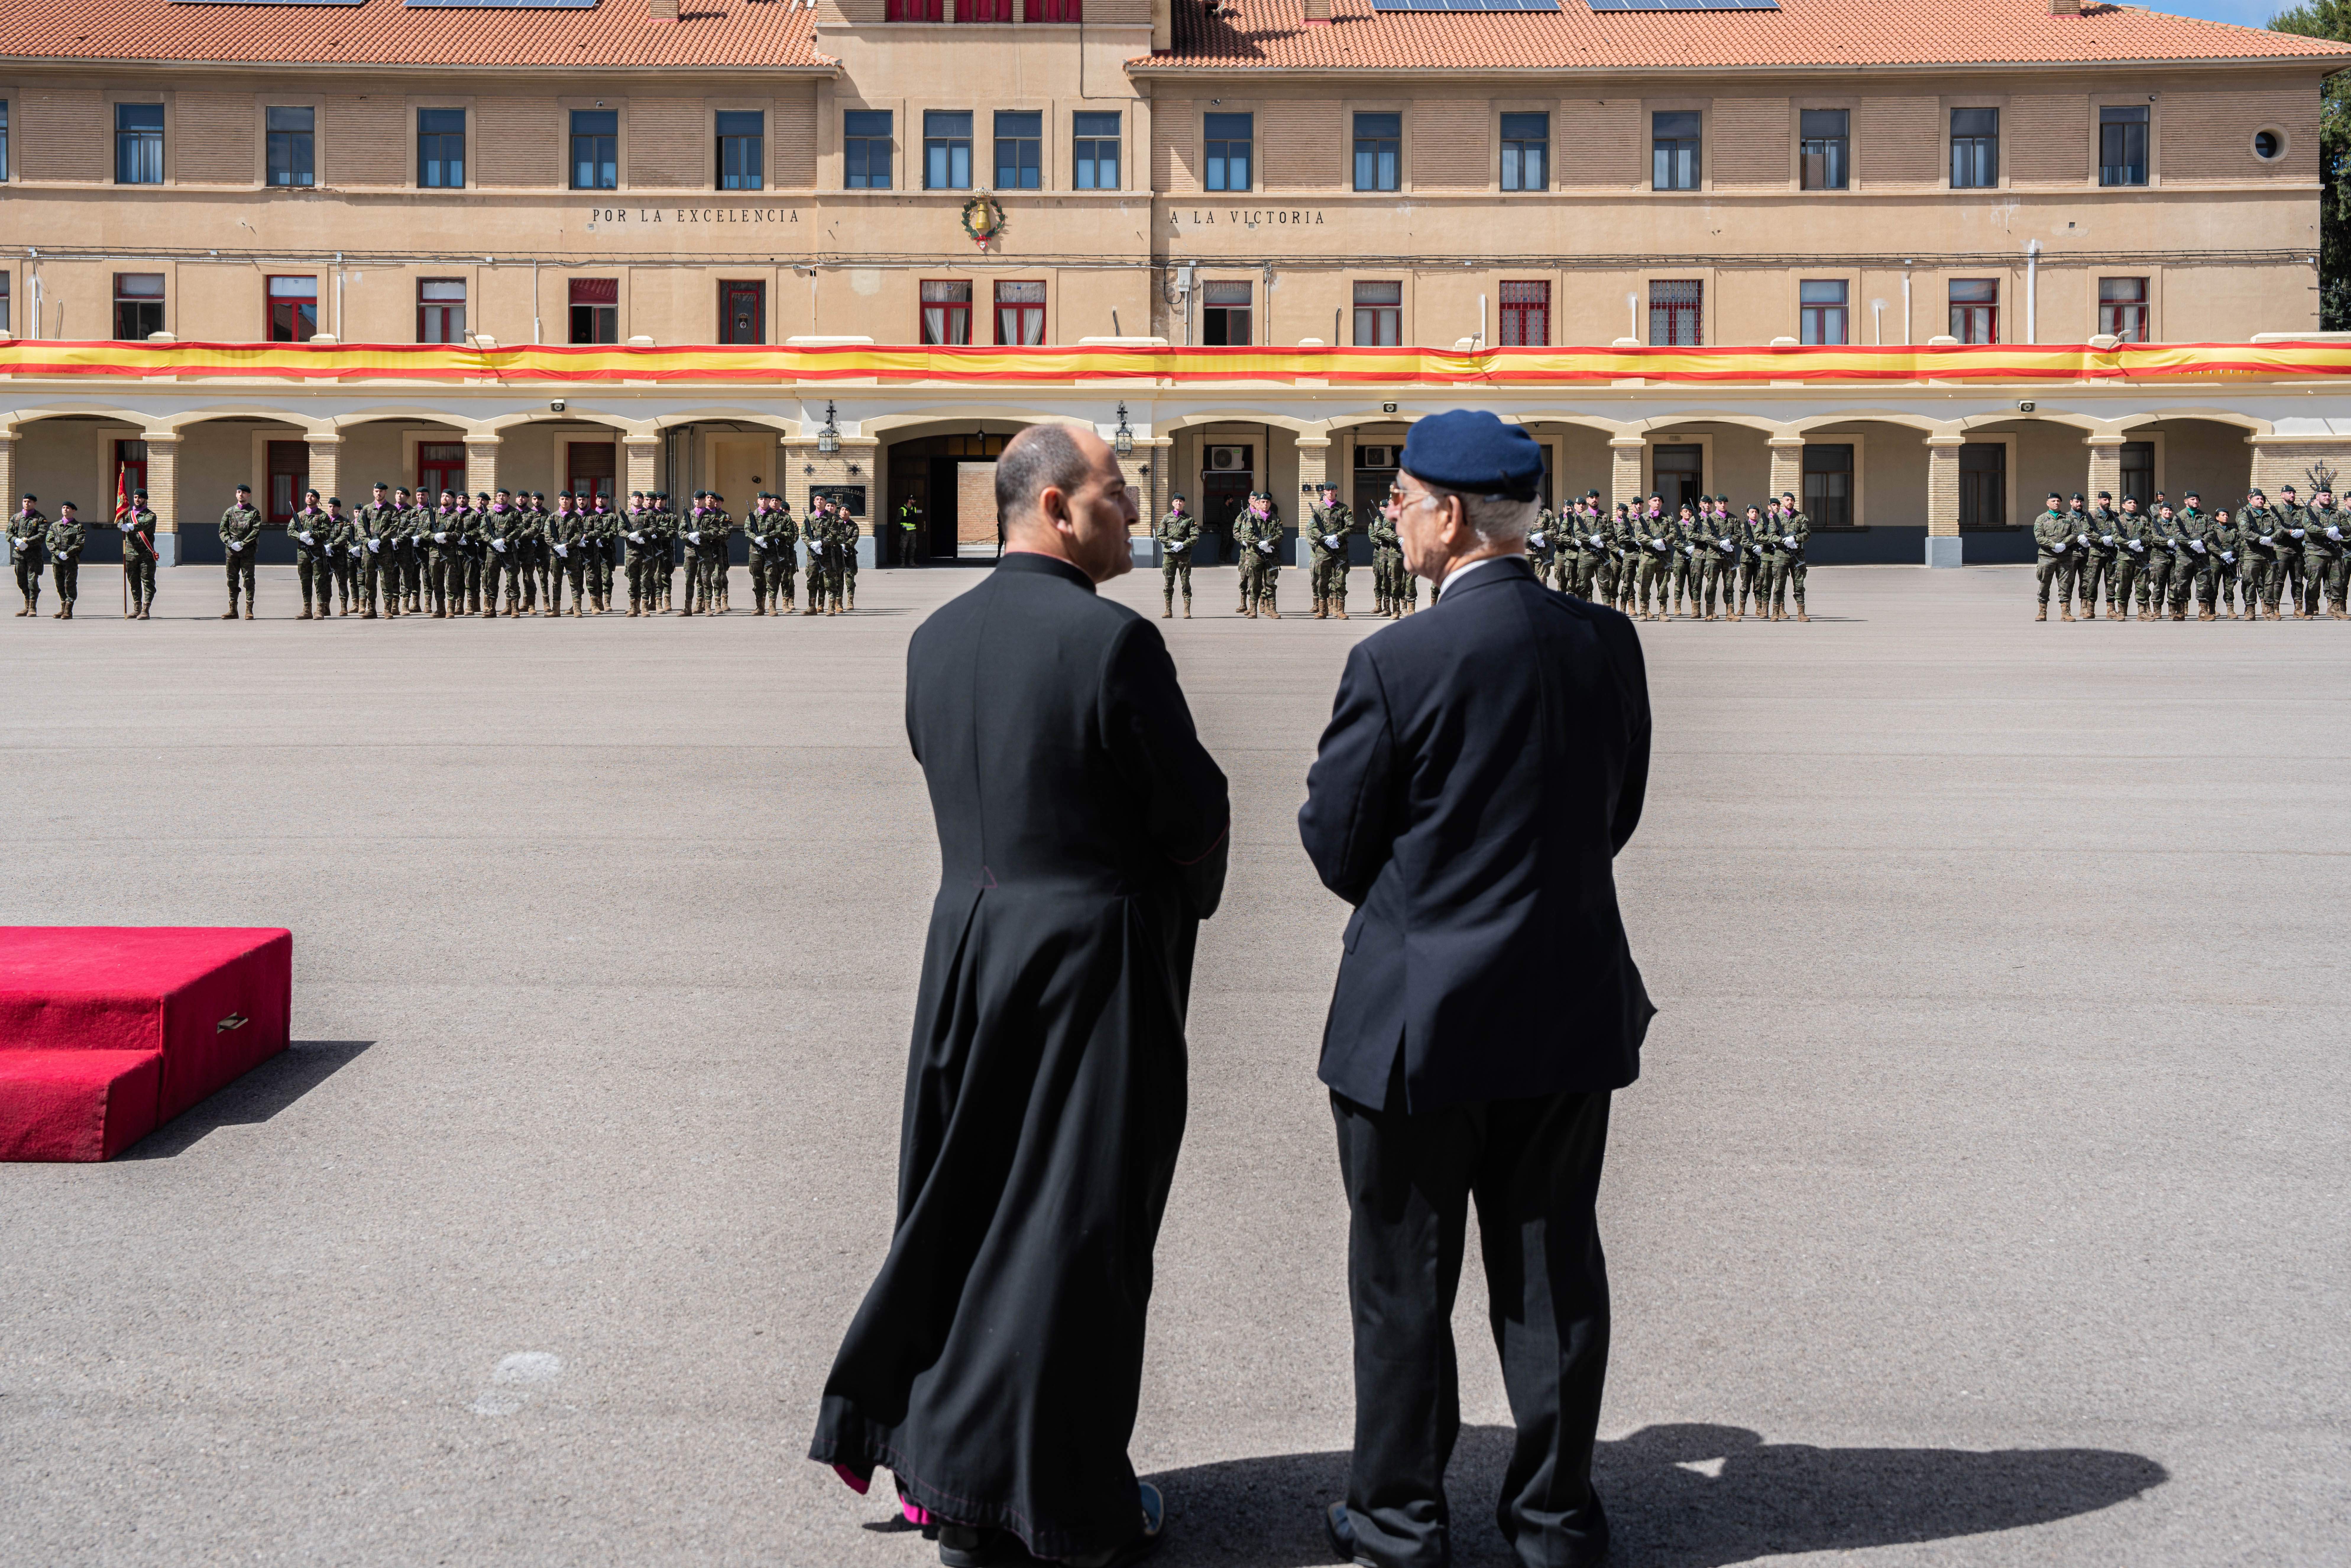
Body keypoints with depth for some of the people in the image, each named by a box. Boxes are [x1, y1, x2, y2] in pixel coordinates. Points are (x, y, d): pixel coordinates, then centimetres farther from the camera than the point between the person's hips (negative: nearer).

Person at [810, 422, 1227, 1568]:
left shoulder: (934, 640, 4)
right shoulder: (1112, 639, -17)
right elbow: (1196, 813, -12)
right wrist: (1192, 896, 9)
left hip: (966, 944, 7)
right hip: (1092, 961, -6)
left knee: (966, 1207, 17)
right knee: (1078, 1229, 5)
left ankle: (952, 1475, 29)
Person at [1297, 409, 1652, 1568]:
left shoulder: (1396, 664, -17)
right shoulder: (1608, 643, -1)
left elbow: (1334, 842, -9)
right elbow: (1619, 814, 8)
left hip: (1418, 1017, -4)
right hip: (1572, 1013, 5)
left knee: (1404, 1281, 11)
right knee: (1553, 1270, 15)